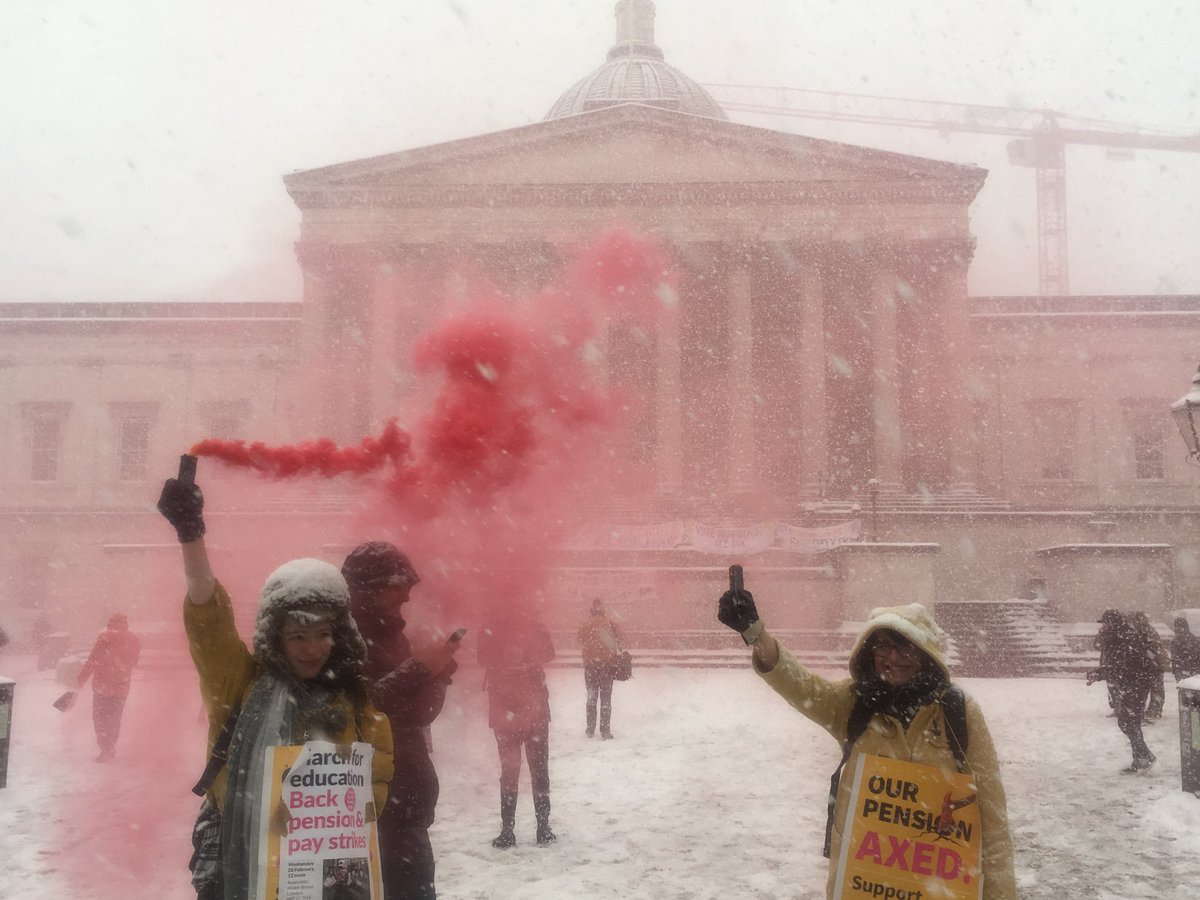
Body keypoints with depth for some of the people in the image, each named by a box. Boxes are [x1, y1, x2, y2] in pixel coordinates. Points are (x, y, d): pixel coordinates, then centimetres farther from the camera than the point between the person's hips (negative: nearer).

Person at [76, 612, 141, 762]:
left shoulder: (106, 638, -13)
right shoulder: (135, 640, 4)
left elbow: (92, 661, -12)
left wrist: (81, 680, -5)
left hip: (103, 685, -5)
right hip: (122, 687, 5)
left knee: (100, 717, 4)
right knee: (114, 718, 18)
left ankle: (106, 750, -3)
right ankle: (111, 748, 26)